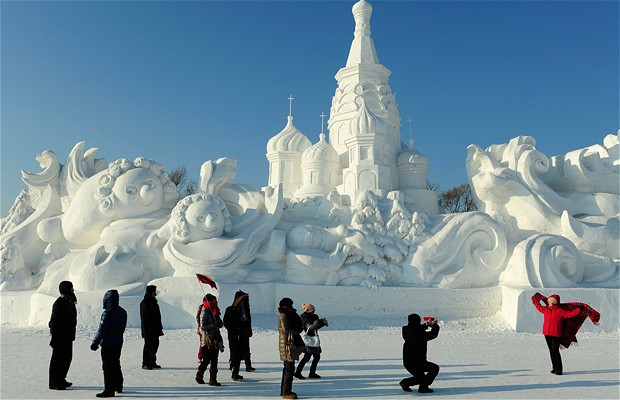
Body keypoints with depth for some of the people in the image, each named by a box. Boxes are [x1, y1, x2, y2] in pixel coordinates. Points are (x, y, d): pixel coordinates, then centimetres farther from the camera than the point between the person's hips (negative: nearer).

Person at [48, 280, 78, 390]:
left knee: (67, 357, 16)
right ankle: (54, 383, 9)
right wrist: (54, 337, -23)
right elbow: (54, 322, -21)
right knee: (57, 359, 0)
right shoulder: (58, 304, -18)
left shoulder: (69, 302, 12)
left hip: (68, 336, 10)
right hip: (60, 337, -10)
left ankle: (61, 380, 27)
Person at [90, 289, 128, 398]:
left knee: (107, 367, -1)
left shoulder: (107, 313, -19)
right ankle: (118, 387, 28)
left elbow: (102, 330, -18)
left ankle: (109, 390, 2)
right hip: (118, 343, 8)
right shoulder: (122, 312, 5)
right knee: (116, 364, 19)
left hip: (108, 344, -8)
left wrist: (95, 343, -11)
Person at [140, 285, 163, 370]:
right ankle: (145, 363, 3)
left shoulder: (153, 301, 14)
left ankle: (152, 362, 20)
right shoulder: (144, 303, -12)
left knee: (155, 344, 11)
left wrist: (159, 326, 19)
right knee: (148, 345, -5)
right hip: (148, 328, -9)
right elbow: (144, 317, -16)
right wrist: (146, 329, -20)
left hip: (155, 329, 9)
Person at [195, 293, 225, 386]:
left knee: (214, 360, 6)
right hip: (208, 339, -7)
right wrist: (214, 324, -21)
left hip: (216, 339, 7)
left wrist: (217, 320, -7)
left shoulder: (214, 312, 13)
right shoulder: (204, 313, -10)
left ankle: (213, 379, 9)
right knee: (206, 359, -2)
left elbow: (220, 325, 13)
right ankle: (199, 376, 19)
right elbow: (202, 327, -18)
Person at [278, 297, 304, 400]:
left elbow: (300, 326, 14)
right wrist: (296, 332, -8)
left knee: (288, 368, 15)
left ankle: (284, 390, 23)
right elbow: (286, 330, -21)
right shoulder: (283, 316, -13)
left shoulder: (289, 315, 17)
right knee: (289, 368, -8)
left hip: (291, 345, 10)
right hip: (287, 345, -10)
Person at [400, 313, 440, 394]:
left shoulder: (406, 330, 0)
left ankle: (405, 382, 8)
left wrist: (426, 325, 25)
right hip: (417, 362, -8)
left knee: (421, 377, 26)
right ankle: (423, 387, 2)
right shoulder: (421, 334, -20)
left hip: (407, 363, 8)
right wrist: (435, 324, 13)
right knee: (435, 368, 9)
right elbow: (433, 334, -4)